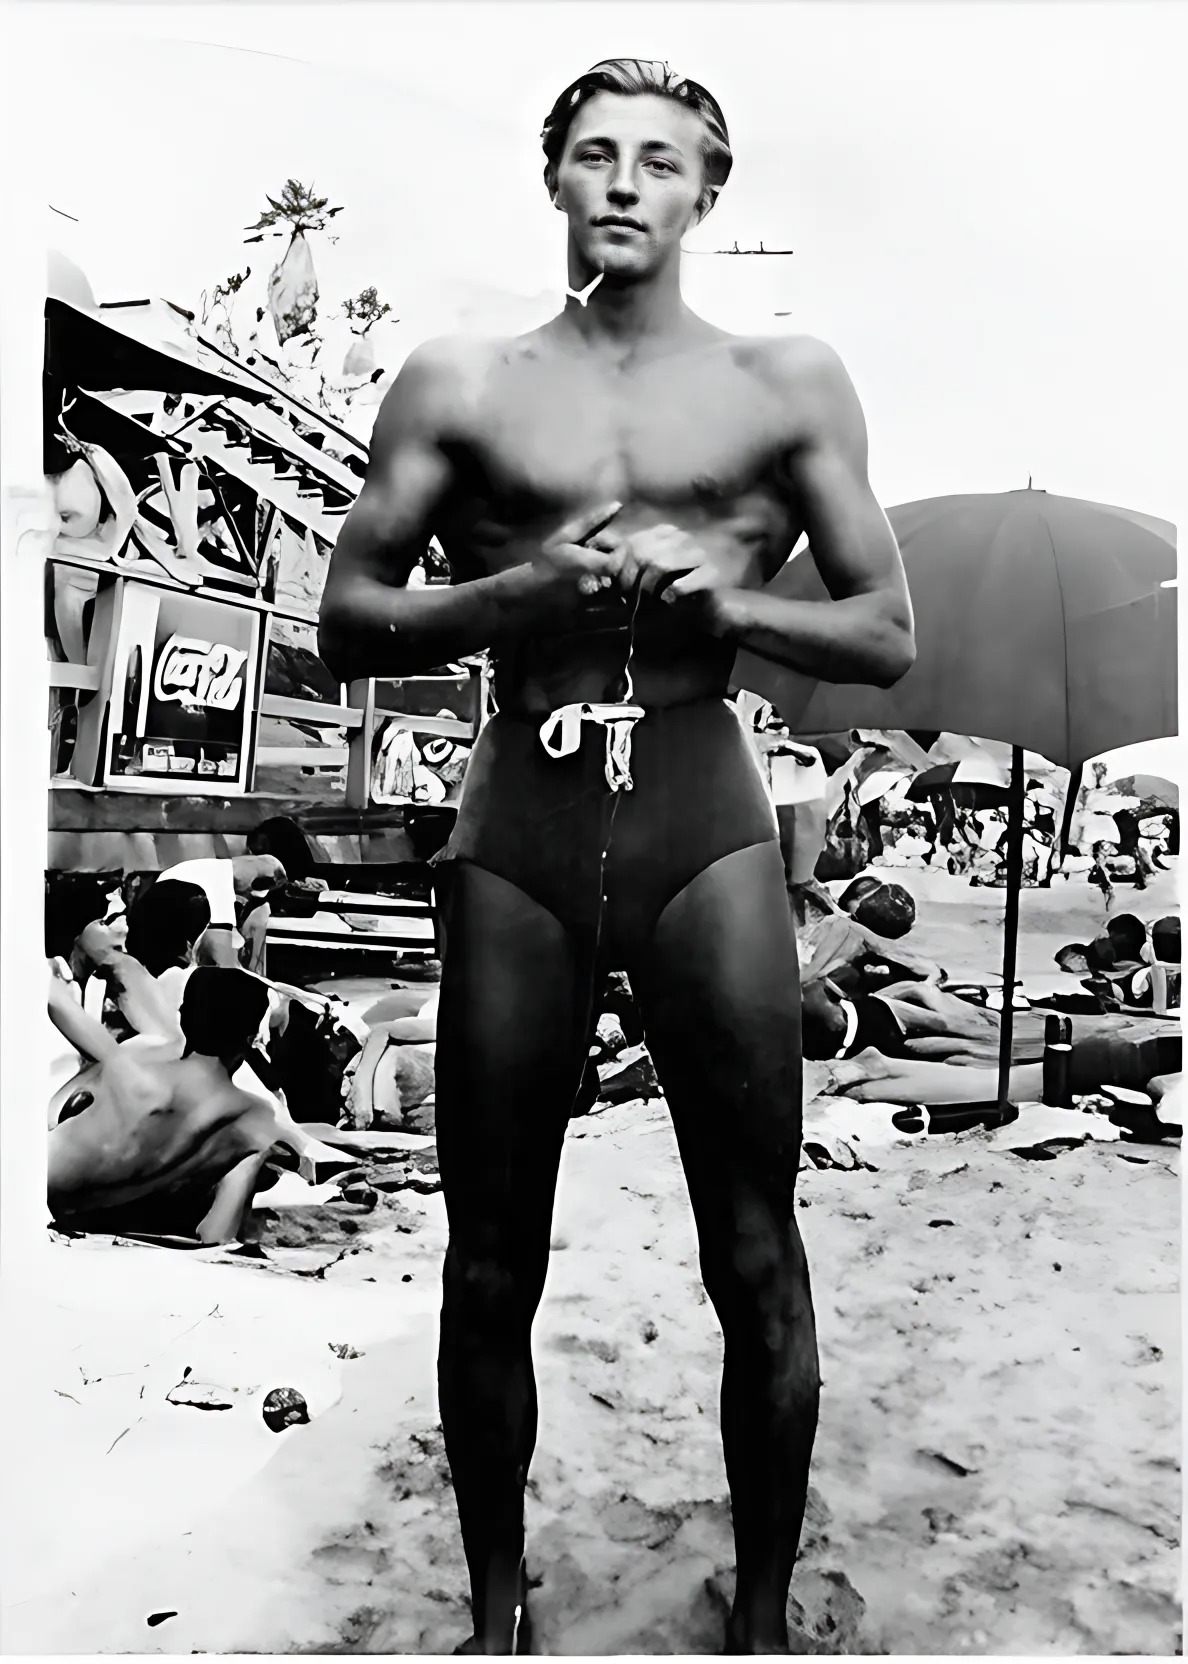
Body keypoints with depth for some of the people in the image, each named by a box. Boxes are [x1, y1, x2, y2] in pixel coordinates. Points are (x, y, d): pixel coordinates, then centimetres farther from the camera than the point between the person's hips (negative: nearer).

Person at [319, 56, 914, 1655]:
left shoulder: (789, 385, 11)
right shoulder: (458, 384, 11)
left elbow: (888, 637, 9)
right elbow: (347, 625, 8)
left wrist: (727, 597, -9)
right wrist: (521, 589, -9)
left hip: (704, 814, 0)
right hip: (517, 820, 1)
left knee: (756, 1256, 4)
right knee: (492, 1265, 8)